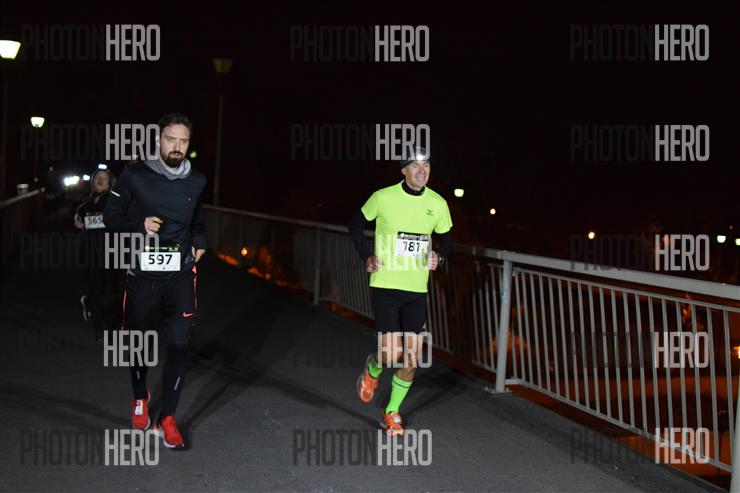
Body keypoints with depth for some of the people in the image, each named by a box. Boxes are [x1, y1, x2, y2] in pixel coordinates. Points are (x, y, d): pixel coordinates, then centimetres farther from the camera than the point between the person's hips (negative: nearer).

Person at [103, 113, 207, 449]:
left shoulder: (196, 181, 5)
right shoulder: (135, 176, -5)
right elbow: (111, 216, 1)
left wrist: (200, 241, 6)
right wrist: (139, 225, -16)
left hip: (181, 273, 2)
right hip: (143, 272, -1)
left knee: (179, 344, -5)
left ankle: (167, 419, 6)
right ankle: (140, 397, 40)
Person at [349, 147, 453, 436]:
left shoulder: (438, 204, 1)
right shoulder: (383, 197, -8)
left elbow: (445, 239, 17)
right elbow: (356, 225, 8)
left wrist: (439, 255, -5)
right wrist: (366, 256, -3)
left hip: (417, 290, 3)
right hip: (385, 285, -3)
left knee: (412, 358, 3)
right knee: (392, 354, -10)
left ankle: (392, 414, 24)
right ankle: (372, 368, 29)